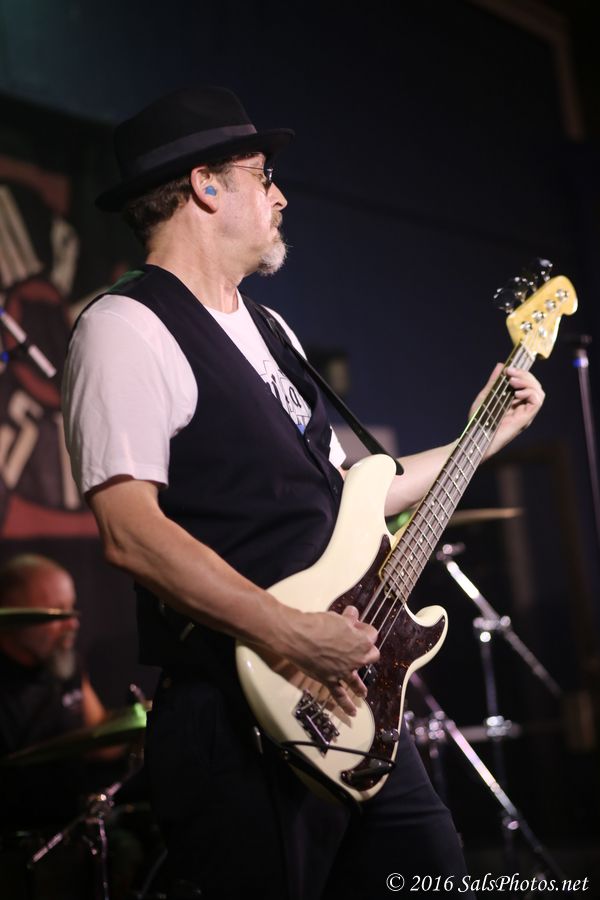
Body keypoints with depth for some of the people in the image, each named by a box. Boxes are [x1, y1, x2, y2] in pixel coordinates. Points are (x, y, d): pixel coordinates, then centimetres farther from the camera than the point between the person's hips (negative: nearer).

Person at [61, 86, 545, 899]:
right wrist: (293, 634, -26)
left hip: (350, 696, 9)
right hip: (242, 722, -9)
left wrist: (489, 434, 25)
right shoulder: (127, 327, -10)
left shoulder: (266, 329, 19)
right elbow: (130, 530, -21)